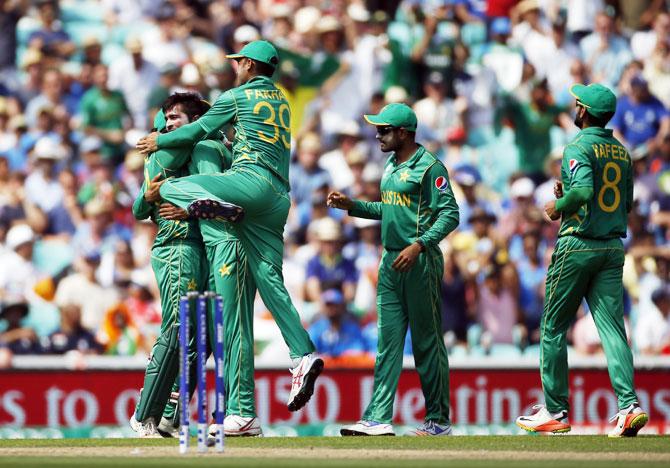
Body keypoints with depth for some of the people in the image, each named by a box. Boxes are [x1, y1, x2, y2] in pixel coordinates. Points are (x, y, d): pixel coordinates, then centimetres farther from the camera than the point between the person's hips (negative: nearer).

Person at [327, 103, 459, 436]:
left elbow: (450, 215, -16)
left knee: (427, 343, -2)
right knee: (388, 341, 2)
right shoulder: (391, 166, 16)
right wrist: (351, 206, 15)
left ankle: (438, 420, 6)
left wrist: (419, 245, -25)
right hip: (391, 261, 8)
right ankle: (378, 418, -2)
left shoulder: (429, 167, -11)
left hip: (421, 262, -8)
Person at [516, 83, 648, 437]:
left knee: (553, 328, 6)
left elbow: (583, 191, -28)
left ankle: (555, 411, 9)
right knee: (612, 327, -1)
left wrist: (558, 205, -8)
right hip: (613, 246, 6)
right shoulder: (622, 152, 13)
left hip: (577, 245, -6)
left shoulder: (578, 148, -11)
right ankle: (629, 405, -17)